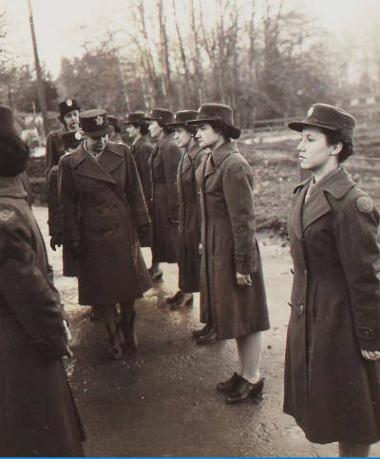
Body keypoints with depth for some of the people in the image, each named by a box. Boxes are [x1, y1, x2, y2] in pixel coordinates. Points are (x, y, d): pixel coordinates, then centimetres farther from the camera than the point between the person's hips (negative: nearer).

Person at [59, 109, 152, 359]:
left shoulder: (123, 153, -3)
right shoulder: (69, 163, -8)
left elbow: (134, 191, 4)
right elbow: (68, 204, -3)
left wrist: (141, 222, 2)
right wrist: (73, 239, -4)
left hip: (123, 229, 2)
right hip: (93, 233, -1)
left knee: (128, 282, 12)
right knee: (103, 286, 10)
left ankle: (128, 326, 36)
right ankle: (113, 334, 27)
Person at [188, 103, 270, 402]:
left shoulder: (233, 165, -20)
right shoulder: (213, 161, 9)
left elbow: (244, 219, -20)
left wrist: (243, 265, -19)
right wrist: (205, 243, 17)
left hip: (234, 250, -10)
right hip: (216, 249, 10)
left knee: (246, 316, 5)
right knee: (233, 313, 19)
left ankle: (253, 379, 21)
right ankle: (244, 372, 34)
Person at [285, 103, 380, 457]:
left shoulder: (352, 204, -21)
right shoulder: (304, 193, 6)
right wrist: (299, 305, 16)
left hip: (340, 320, -9)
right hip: (306, 315, 9)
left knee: (349, 413, 10)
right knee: (318, 400, 21)